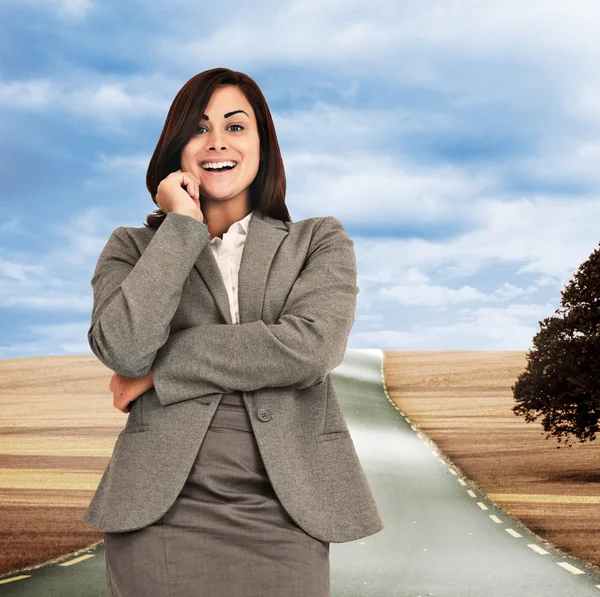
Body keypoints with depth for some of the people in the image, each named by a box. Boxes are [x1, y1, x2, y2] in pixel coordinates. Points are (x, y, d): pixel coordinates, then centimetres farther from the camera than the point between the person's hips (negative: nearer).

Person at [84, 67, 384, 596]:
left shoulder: (320, 242, 9)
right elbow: (123, 348, -10)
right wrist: (182, 226, -4)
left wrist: (158, 369, -7)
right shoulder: (133, 248, 11)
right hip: (162, 514, 0)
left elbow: (309, 347, -10)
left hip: (282, 518, 0)